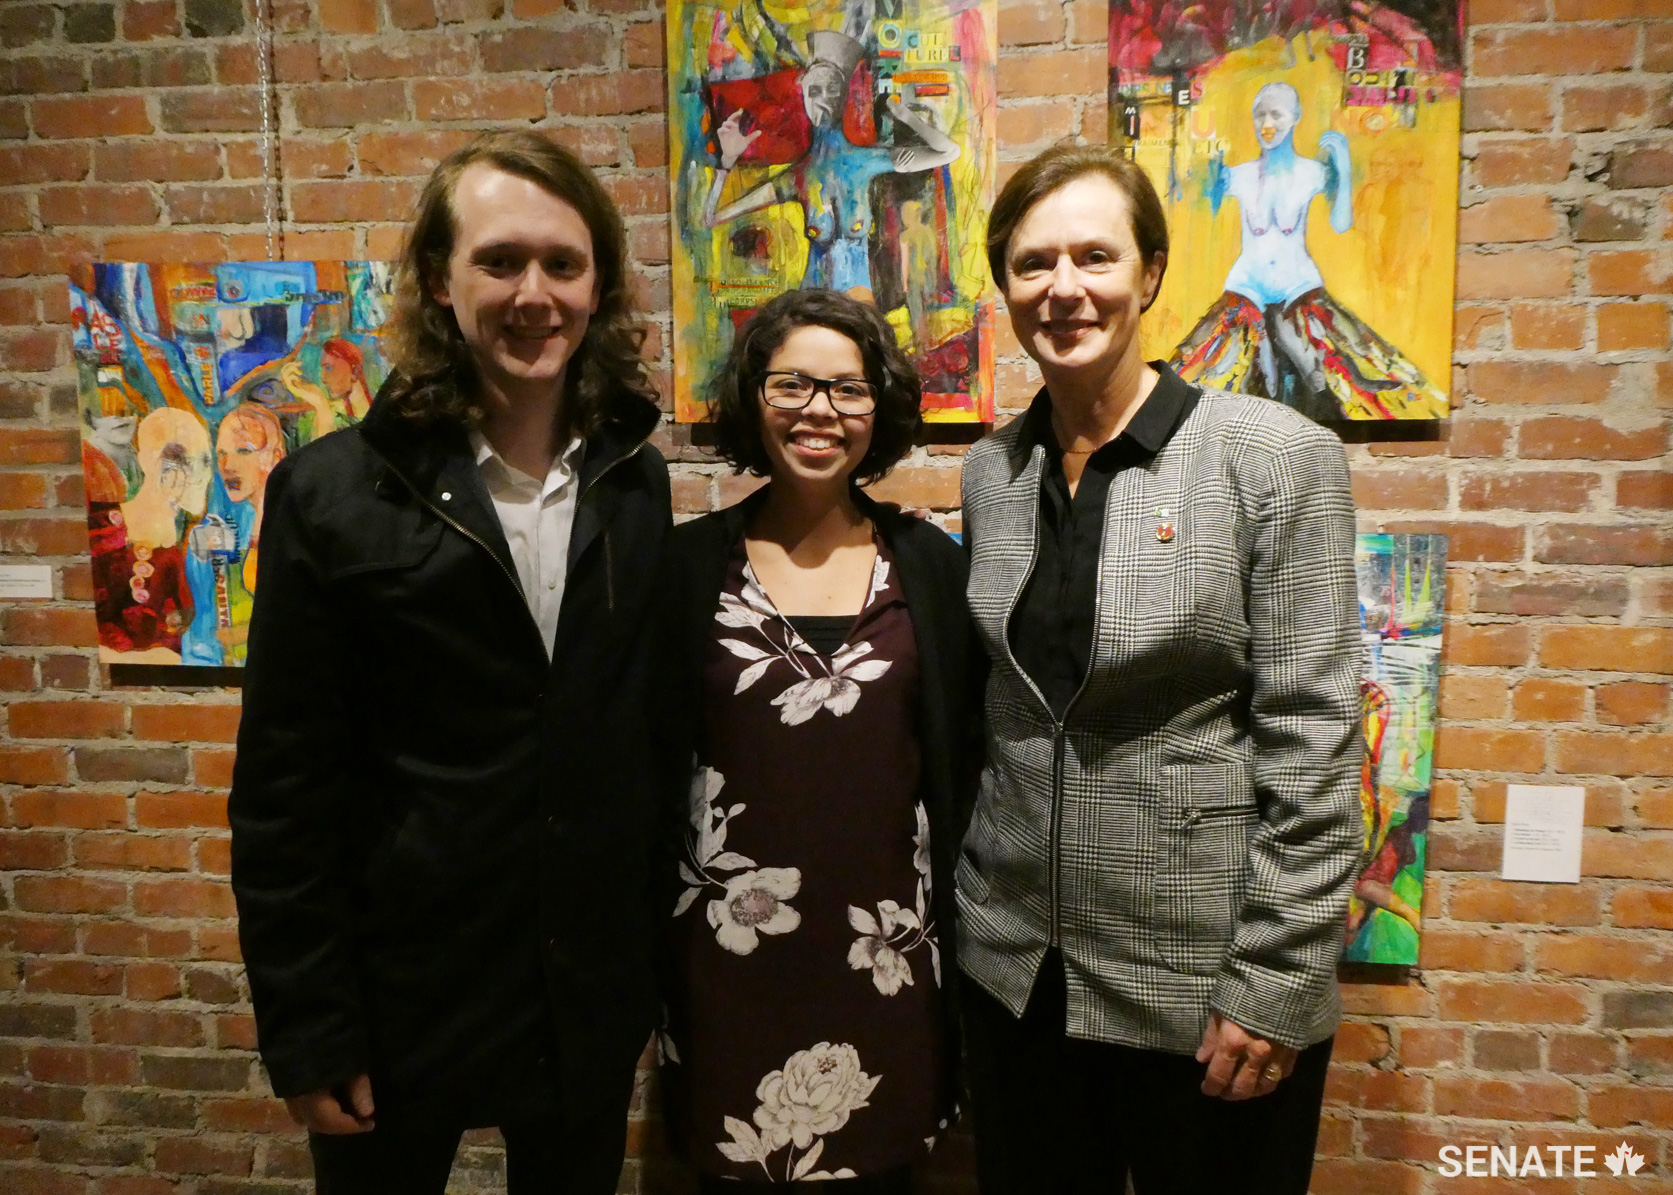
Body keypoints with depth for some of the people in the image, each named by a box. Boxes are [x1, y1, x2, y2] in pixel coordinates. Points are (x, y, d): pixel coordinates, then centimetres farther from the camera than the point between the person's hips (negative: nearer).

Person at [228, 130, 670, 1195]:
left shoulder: (636, 481, -1)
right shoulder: (335, 494, -10)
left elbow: (649, 730, 5)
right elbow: (285, 792, -8)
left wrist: (664, 963, 7)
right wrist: (307, 1032, -8)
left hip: (595, 997, 3)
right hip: (406, 998, -2)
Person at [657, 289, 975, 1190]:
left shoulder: (931, 563, 1)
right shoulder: (692, 562, -1)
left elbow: (960, 759, 4)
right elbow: (652, 754, 3)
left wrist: (959, 930, 4)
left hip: (889, 944, 1)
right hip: (728, 945, 0)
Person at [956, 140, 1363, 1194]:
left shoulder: (1278, 456, -11)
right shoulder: (992, 473, 3)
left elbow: (1312, 746, -12)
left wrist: (1272, 988, -13)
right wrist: (963, 901, 9)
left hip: (1202, 984, -4)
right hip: (1016, 965, 4)